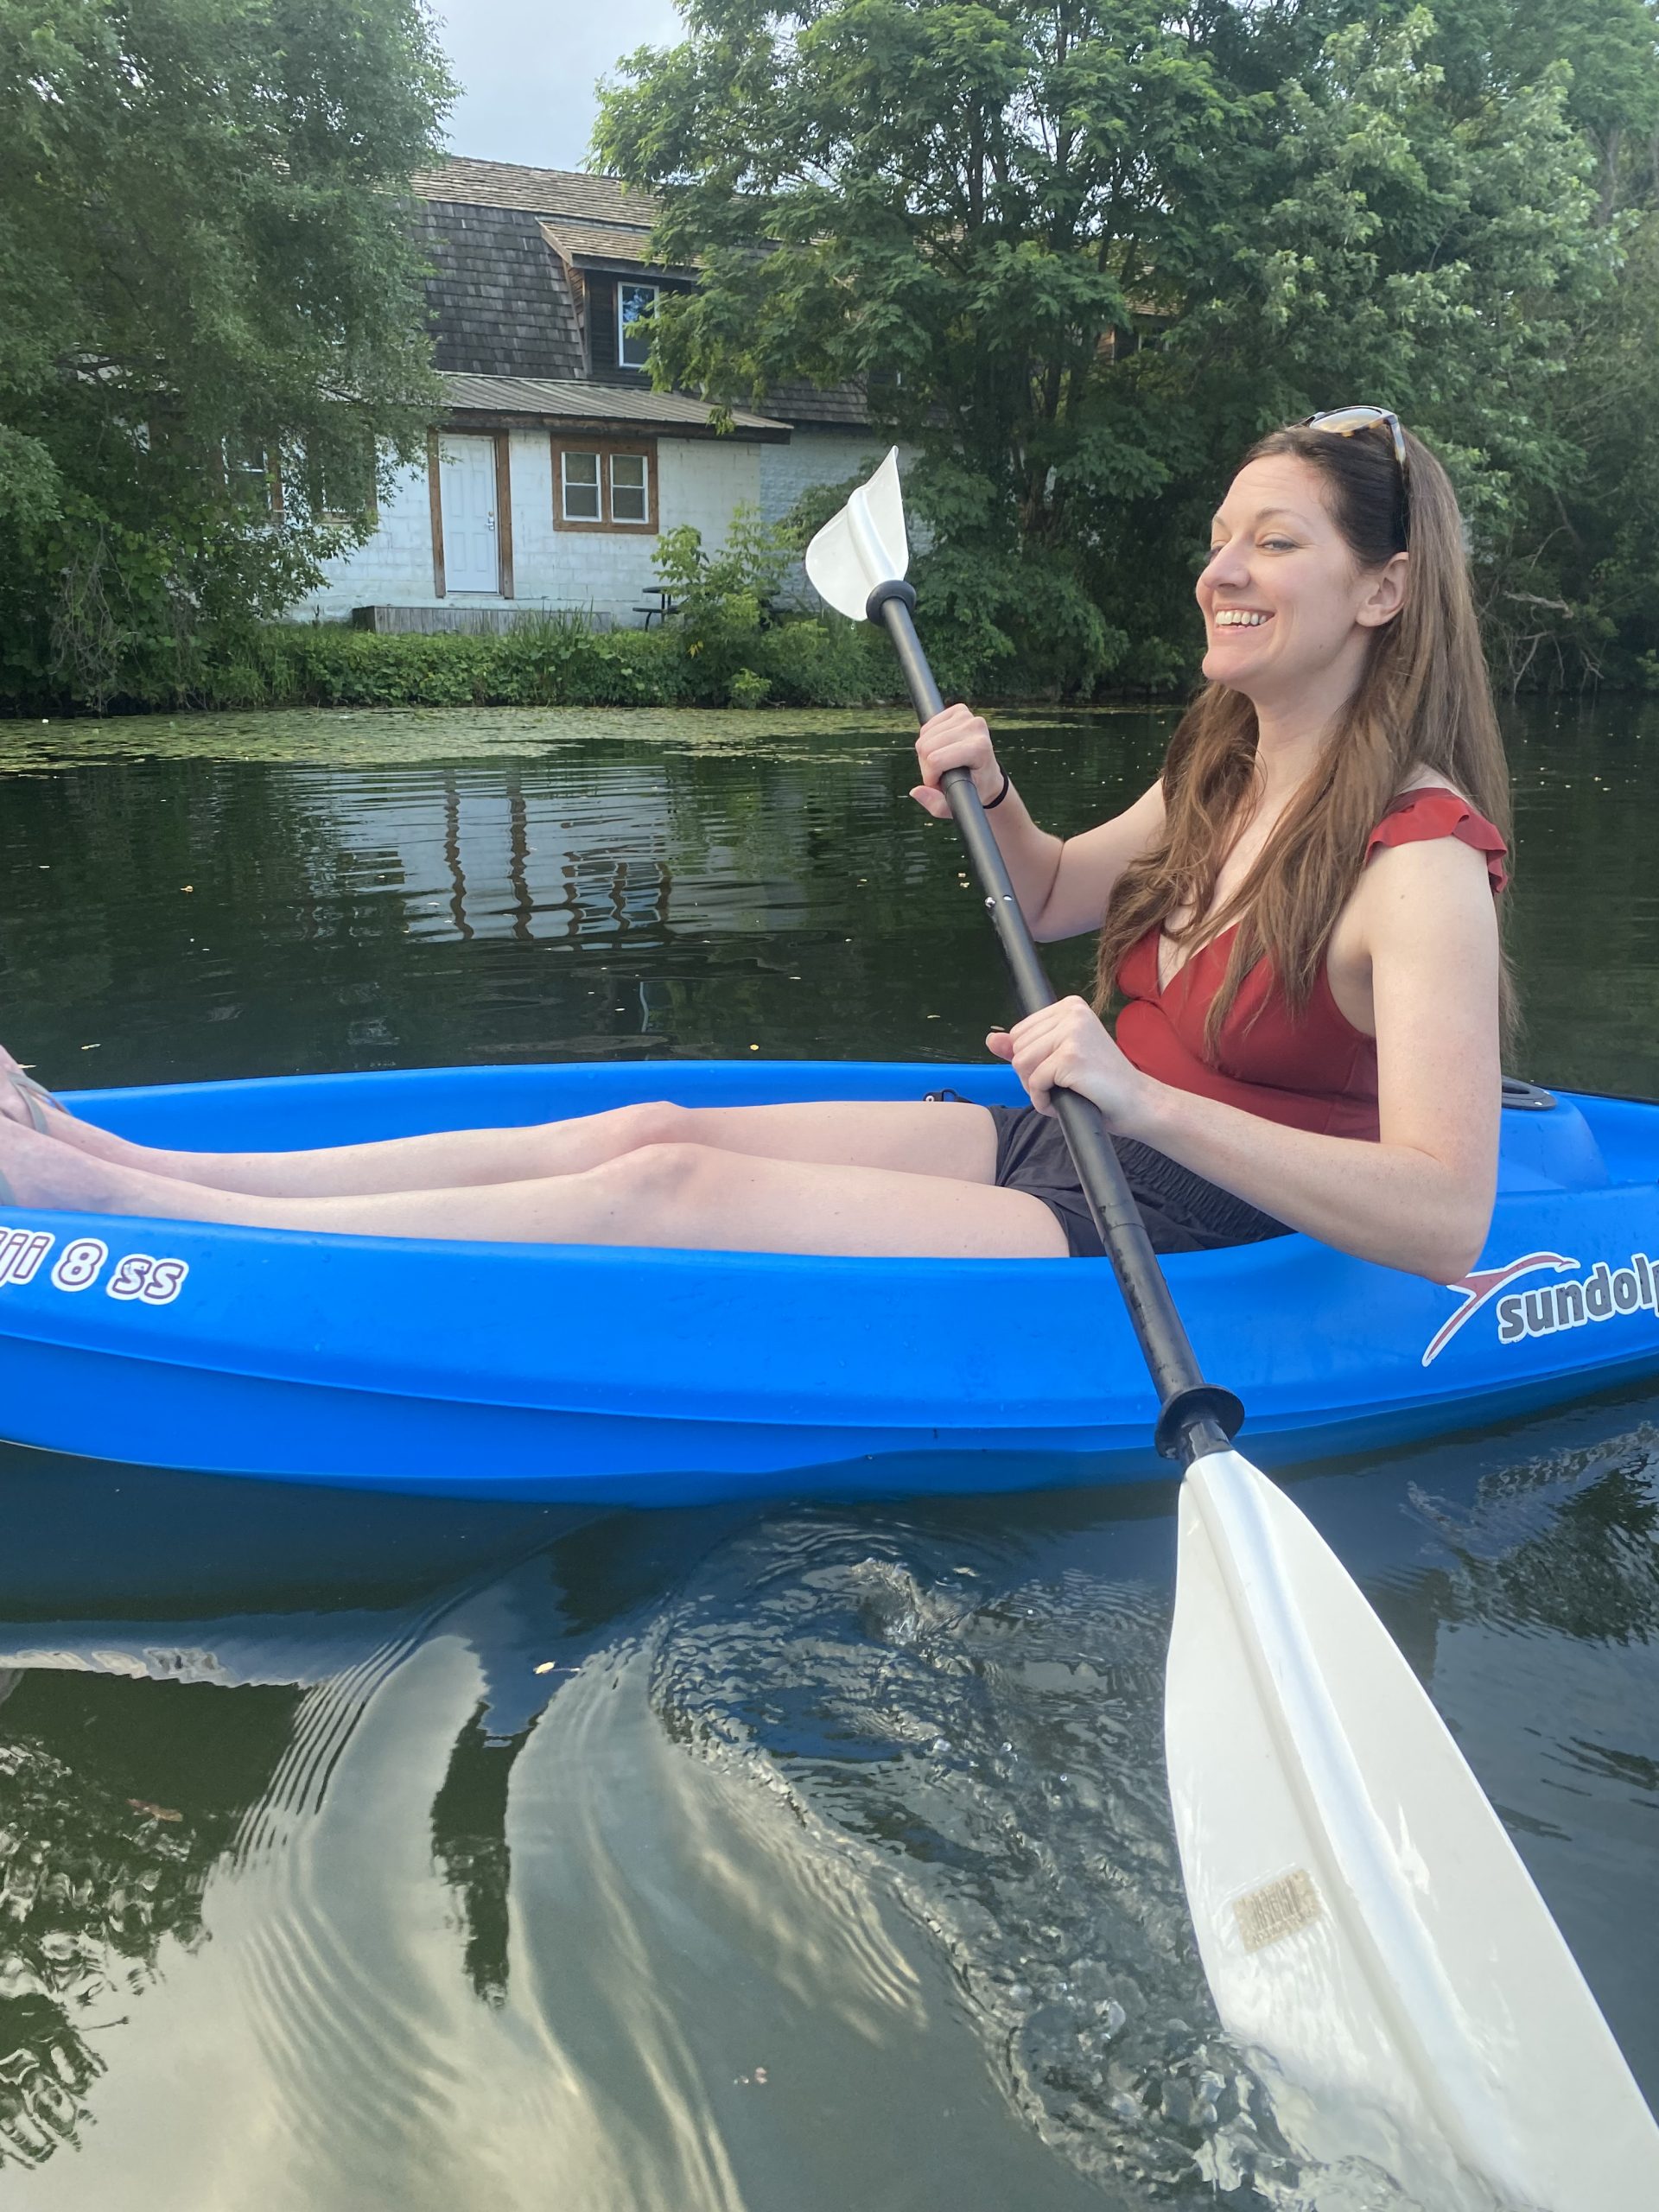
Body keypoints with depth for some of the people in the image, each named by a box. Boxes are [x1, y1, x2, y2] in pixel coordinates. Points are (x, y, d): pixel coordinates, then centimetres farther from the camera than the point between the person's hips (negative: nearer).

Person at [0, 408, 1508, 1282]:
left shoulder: (1419, 858, -18)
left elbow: (1444, 1222, -28)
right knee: (649, 1131, -6)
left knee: (664, 1191, -19)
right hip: (1050, 1153, 8)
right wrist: (991, 796, 3)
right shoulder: (1225, 777, 8)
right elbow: (1050, 896, 25)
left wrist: (1142, 1099, -38)